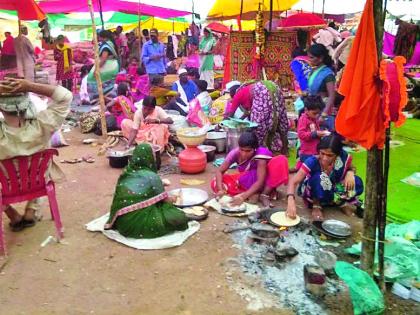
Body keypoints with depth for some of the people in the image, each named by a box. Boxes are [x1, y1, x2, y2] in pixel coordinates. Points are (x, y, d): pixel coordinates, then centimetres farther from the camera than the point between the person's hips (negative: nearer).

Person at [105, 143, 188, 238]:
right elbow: (166, 200, 1)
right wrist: (171, 200, 26)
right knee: (180, 218, -2)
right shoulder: (152, 176, -11)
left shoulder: (125, 174, 6)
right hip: (139, 223, -7)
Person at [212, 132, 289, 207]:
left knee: (281, 161, -31)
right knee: (215, 183, -19)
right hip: (246, 181, 3)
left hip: (264, 181, -3)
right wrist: (220, 189, -33)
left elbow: (260, 181, -35)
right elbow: (219, 171, -16)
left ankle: (265, 194, -21)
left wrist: (244, 196, -46)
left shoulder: (261, 154, -30)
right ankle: (252, 194, -24)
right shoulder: (235, 153, -21)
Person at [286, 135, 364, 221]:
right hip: (312, 193, -3)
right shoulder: (312, 161, -30)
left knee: (356, 183, -24)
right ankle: (316, 205, -10)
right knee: (320, 177, -36)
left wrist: (350, 173, -23)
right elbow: (293, 182, -34)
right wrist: (291, 201, -53)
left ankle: (341, 202, 4)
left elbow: (350, 168, 2)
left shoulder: (344, 157, -22)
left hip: (334, 190, 3)